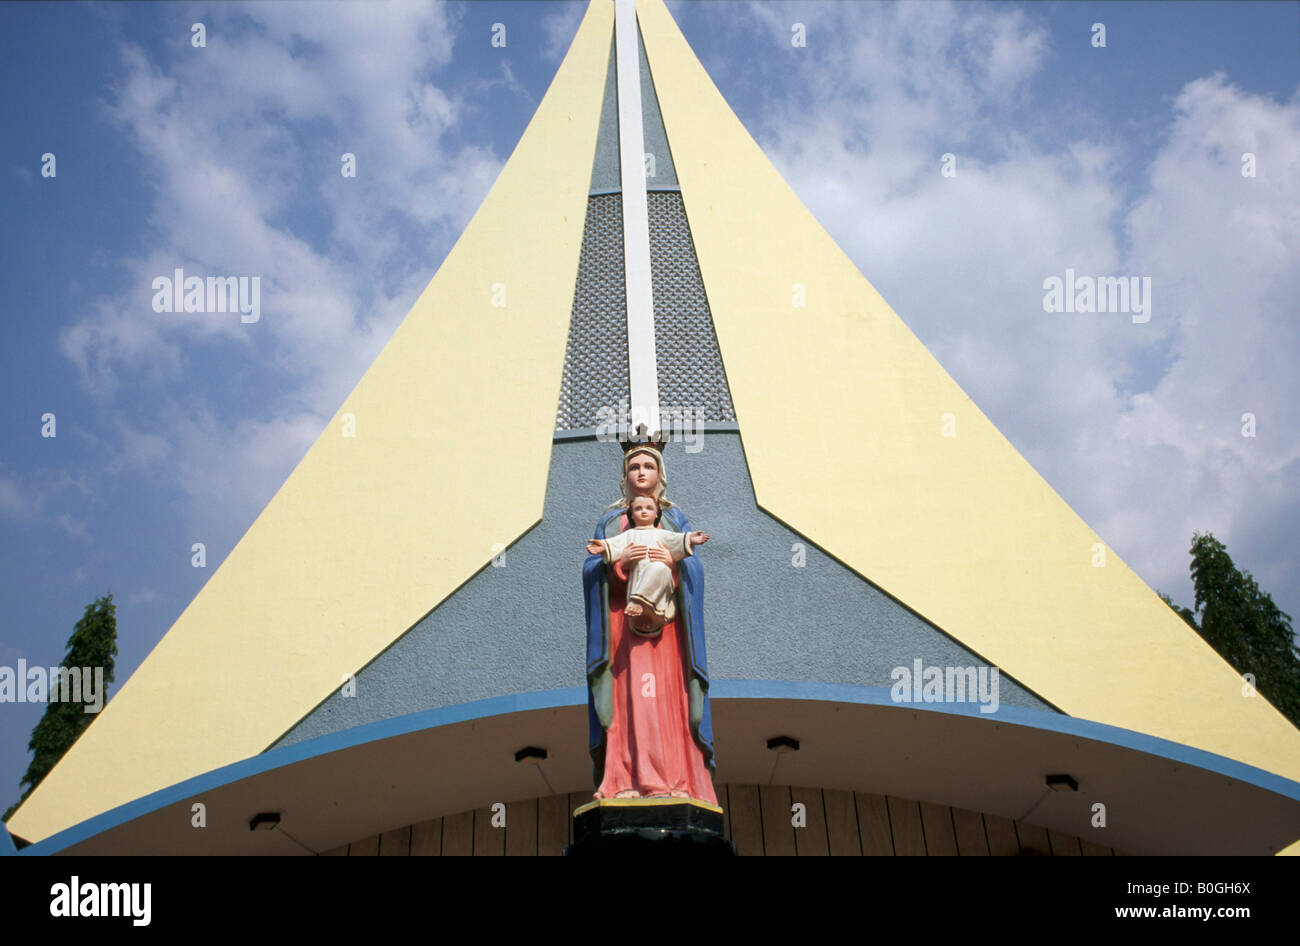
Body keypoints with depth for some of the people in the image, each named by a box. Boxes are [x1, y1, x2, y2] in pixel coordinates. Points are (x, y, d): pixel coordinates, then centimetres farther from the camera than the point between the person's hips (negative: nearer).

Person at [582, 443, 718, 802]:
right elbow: (590, 568, 6)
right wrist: (619, 560, -14)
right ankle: (626, 780, -20)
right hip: (623, 621, 0)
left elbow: (695, 568, 7)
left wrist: (675, 561, -15)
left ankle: (675, 780, -16)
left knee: (668, 694, -12)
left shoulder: (675, 520, 19)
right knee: (628, 695, -14)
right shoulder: (610, 520, 19)